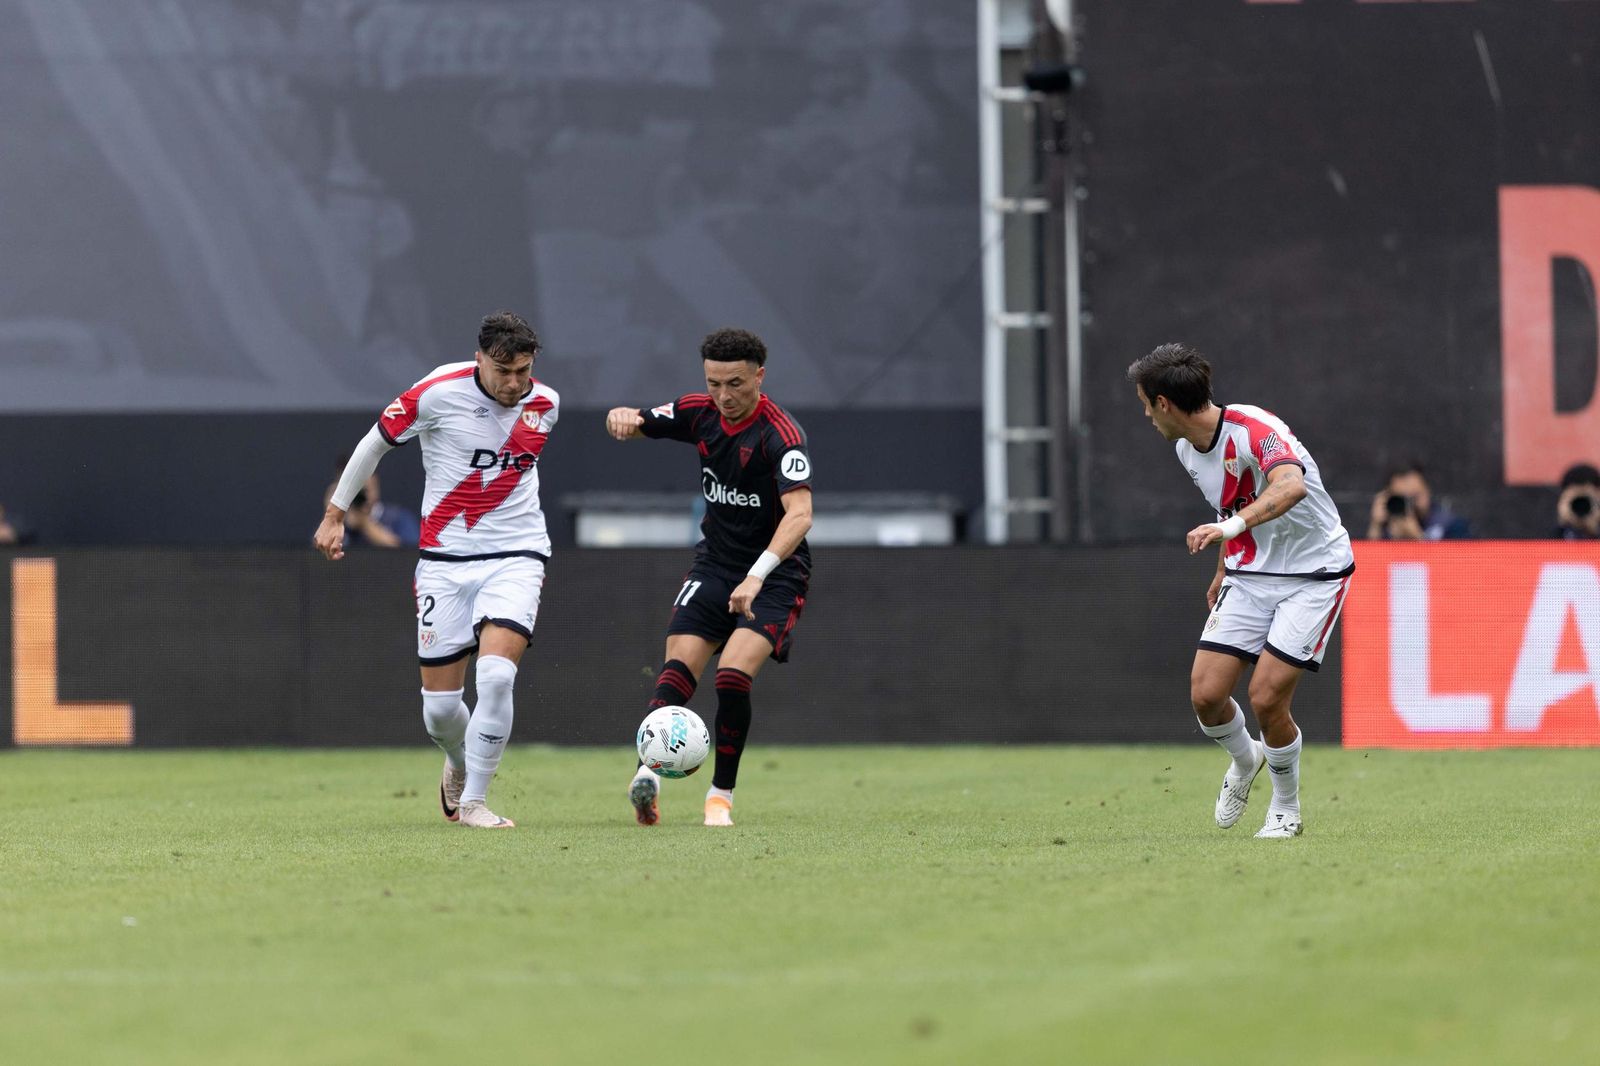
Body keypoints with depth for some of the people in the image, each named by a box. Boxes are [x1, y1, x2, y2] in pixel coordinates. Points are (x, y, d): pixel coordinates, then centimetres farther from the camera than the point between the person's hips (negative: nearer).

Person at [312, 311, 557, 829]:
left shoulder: (545, 405, -1)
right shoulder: (439, 393, -12)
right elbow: (377, 441, 3)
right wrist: (336, 514, 8)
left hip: (515, 555, 1)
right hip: (445, 556, -1)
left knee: (496, 675, -22)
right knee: (440, 705, 2)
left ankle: (474, 800, -7)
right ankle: (459, 765, 37)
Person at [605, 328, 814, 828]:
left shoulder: (781, 434, -22)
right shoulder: (700, 412, -2)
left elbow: (800, 513, -34)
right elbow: (632, 425, 12)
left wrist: (757, 575, -48)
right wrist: (622, 417, -15)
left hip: (774, 571, -5)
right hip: (715, 562, 5)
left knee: (734, 676, -21)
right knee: (679, 666, -16)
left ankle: (721, 795, -6)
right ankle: (649, 772, -31)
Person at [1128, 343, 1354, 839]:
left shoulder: (1254, 429, -25)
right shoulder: (1187, 449, 2)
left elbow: (1291, 486, -46)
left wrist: (1232, 526, -59)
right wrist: (1223, 572, 28)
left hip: (1314, 572, -7)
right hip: (1250, 575, 7)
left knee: (1266, 696, -15)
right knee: (1206, 694, -5)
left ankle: (1286, 810, 10)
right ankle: (1245, 760, 28)